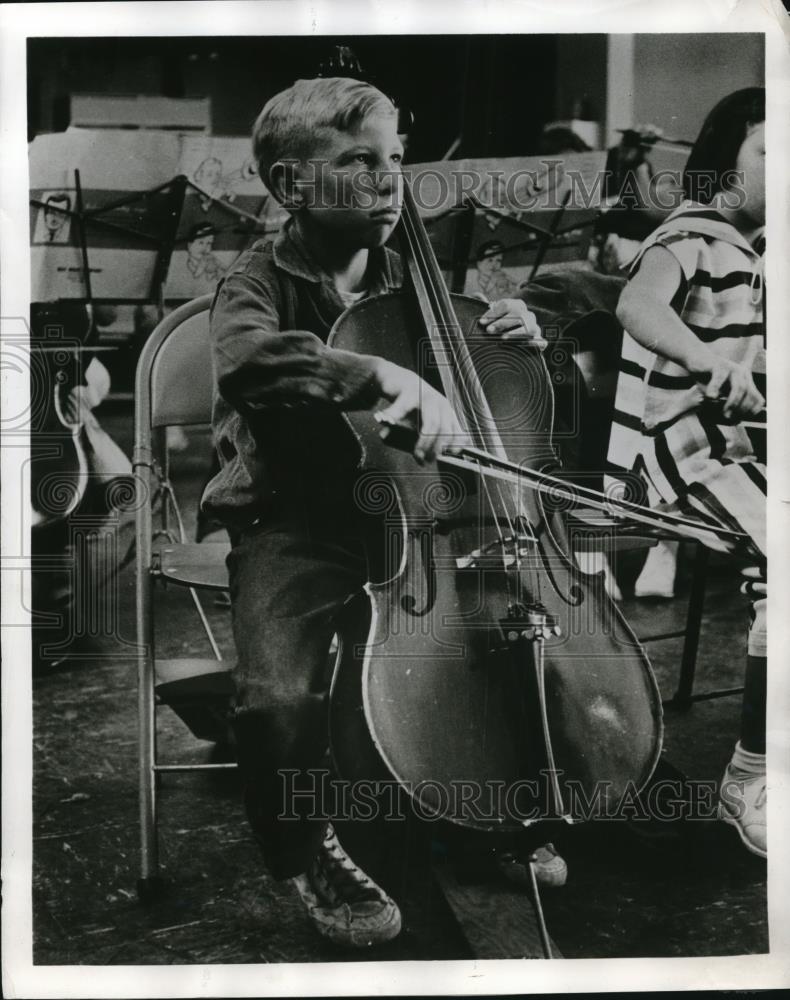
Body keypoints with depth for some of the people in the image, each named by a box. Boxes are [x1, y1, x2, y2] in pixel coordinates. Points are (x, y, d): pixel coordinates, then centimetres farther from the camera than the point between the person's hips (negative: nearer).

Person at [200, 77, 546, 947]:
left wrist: (512, 343, 0)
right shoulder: (260, 280, -5)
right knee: (279, 695, -28)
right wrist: (384, 375, -43)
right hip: (293, 528, -4)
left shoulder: (404, 282, 11)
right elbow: (246, 355, -31)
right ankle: (307, 854, 5)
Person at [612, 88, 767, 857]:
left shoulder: (755, 246, 18)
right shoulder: (690, 237, -7)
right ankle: (749, 778, -17)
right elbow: (637, 305, -30)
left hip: (745, 438, 8)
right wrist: (709, 359, -46)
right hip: (687, 445, -8)